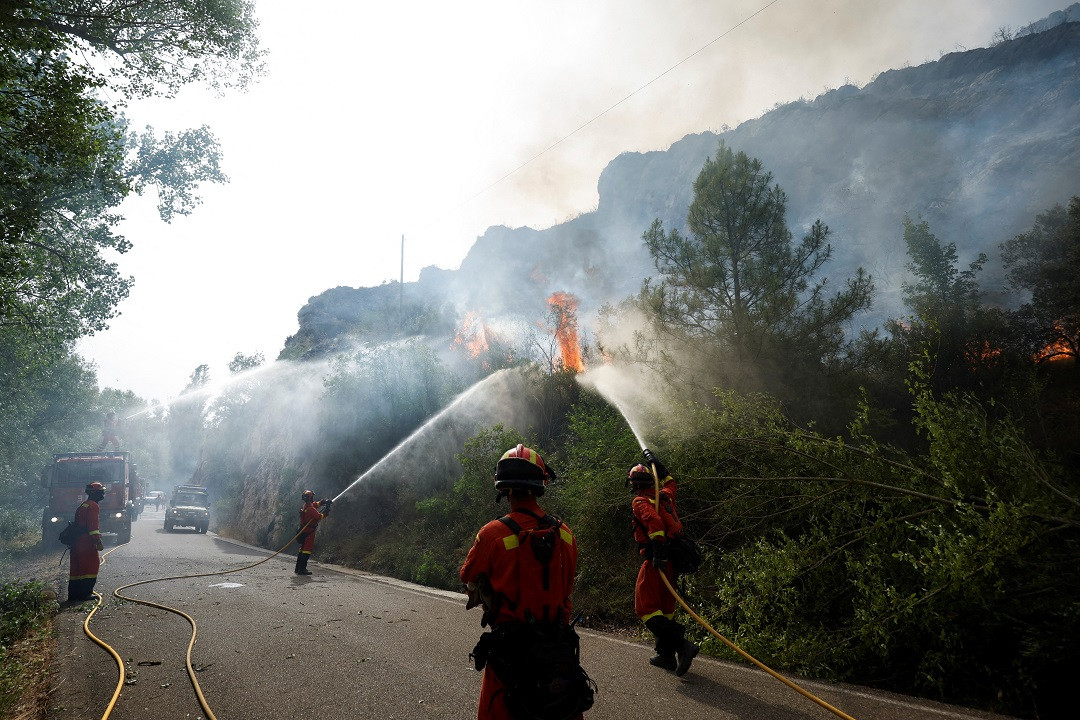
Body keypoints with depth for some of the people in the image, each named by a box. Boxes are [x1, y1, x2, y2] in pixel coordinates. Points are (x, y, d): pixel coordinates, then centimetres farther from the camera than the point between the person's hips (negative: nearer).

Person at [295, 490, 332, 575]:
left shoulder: (306, 506, 9)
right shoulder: (310, 509, -21)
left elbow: (316, 504, 22)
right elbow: (319, 516, -22)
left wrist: (324, 502, 10)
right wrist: (325, 513, -6)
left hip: (304, 531, 10)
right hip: (309, 532, -10)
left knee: (302, 550, 15)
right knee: (307, 550, -7)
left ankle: (298, 568, 21)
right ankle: (302, 569, -8)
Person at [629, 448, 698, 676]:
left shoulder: (640, 501, -7)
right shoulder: (665, 496, 14)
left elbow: (654, 522, -26)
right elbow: (670, 482, 38)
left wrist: (658, 553, -29)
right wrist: (654, 461, 43)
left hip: (657, 561, -8)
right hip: (673, 561, 8)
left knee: (645, 608, -6)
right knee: (664, 608, 16)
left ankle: (682, 645, -19)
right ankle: (666, 655, 20)